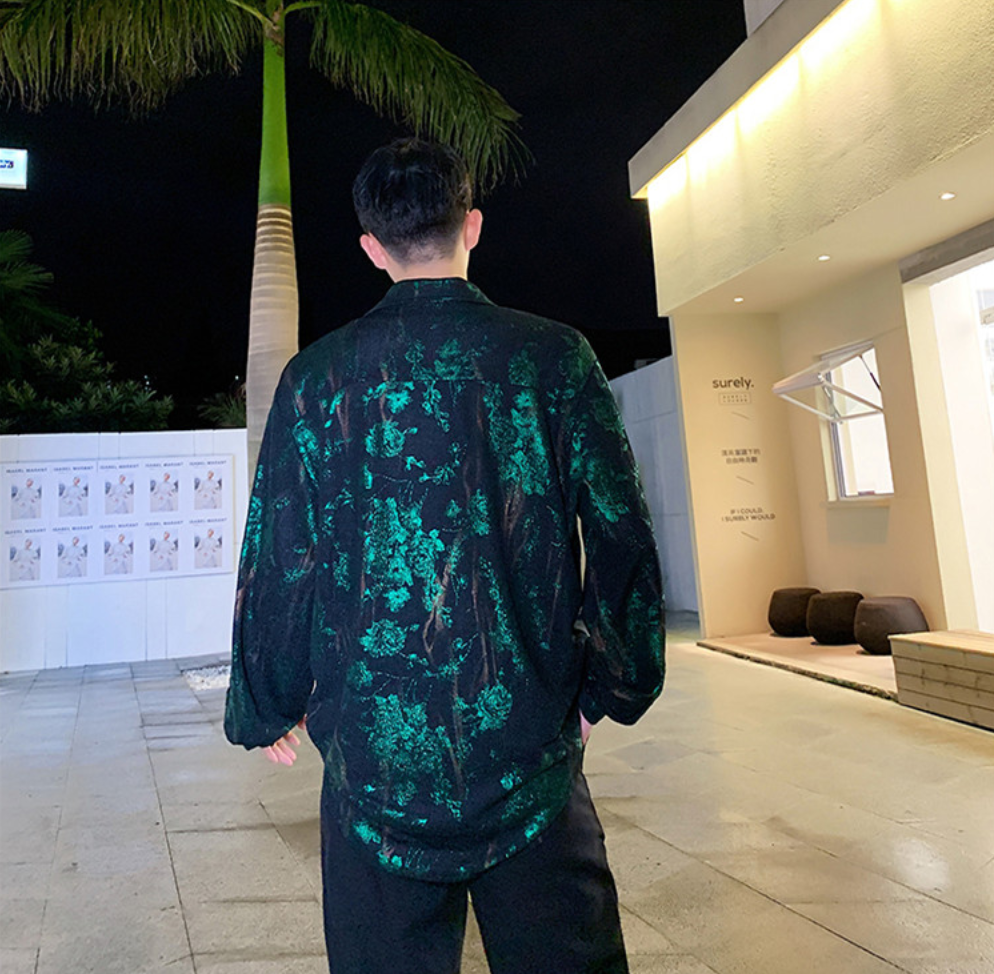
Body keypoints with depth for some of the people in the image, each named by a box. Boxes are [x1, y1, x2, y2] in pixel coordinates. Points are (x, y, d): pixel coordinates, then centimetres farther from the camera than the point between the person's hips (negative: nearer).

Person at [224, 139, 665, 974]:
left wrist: (267, 710, 14)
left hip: (374, 747, 1)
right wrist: (613, 686, 11)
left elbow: (275, 562, -1)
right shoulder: (555, 358, -3)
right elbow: (622, 539, -2)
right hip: (531, 740, 0)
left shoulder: (316, 378, -3)